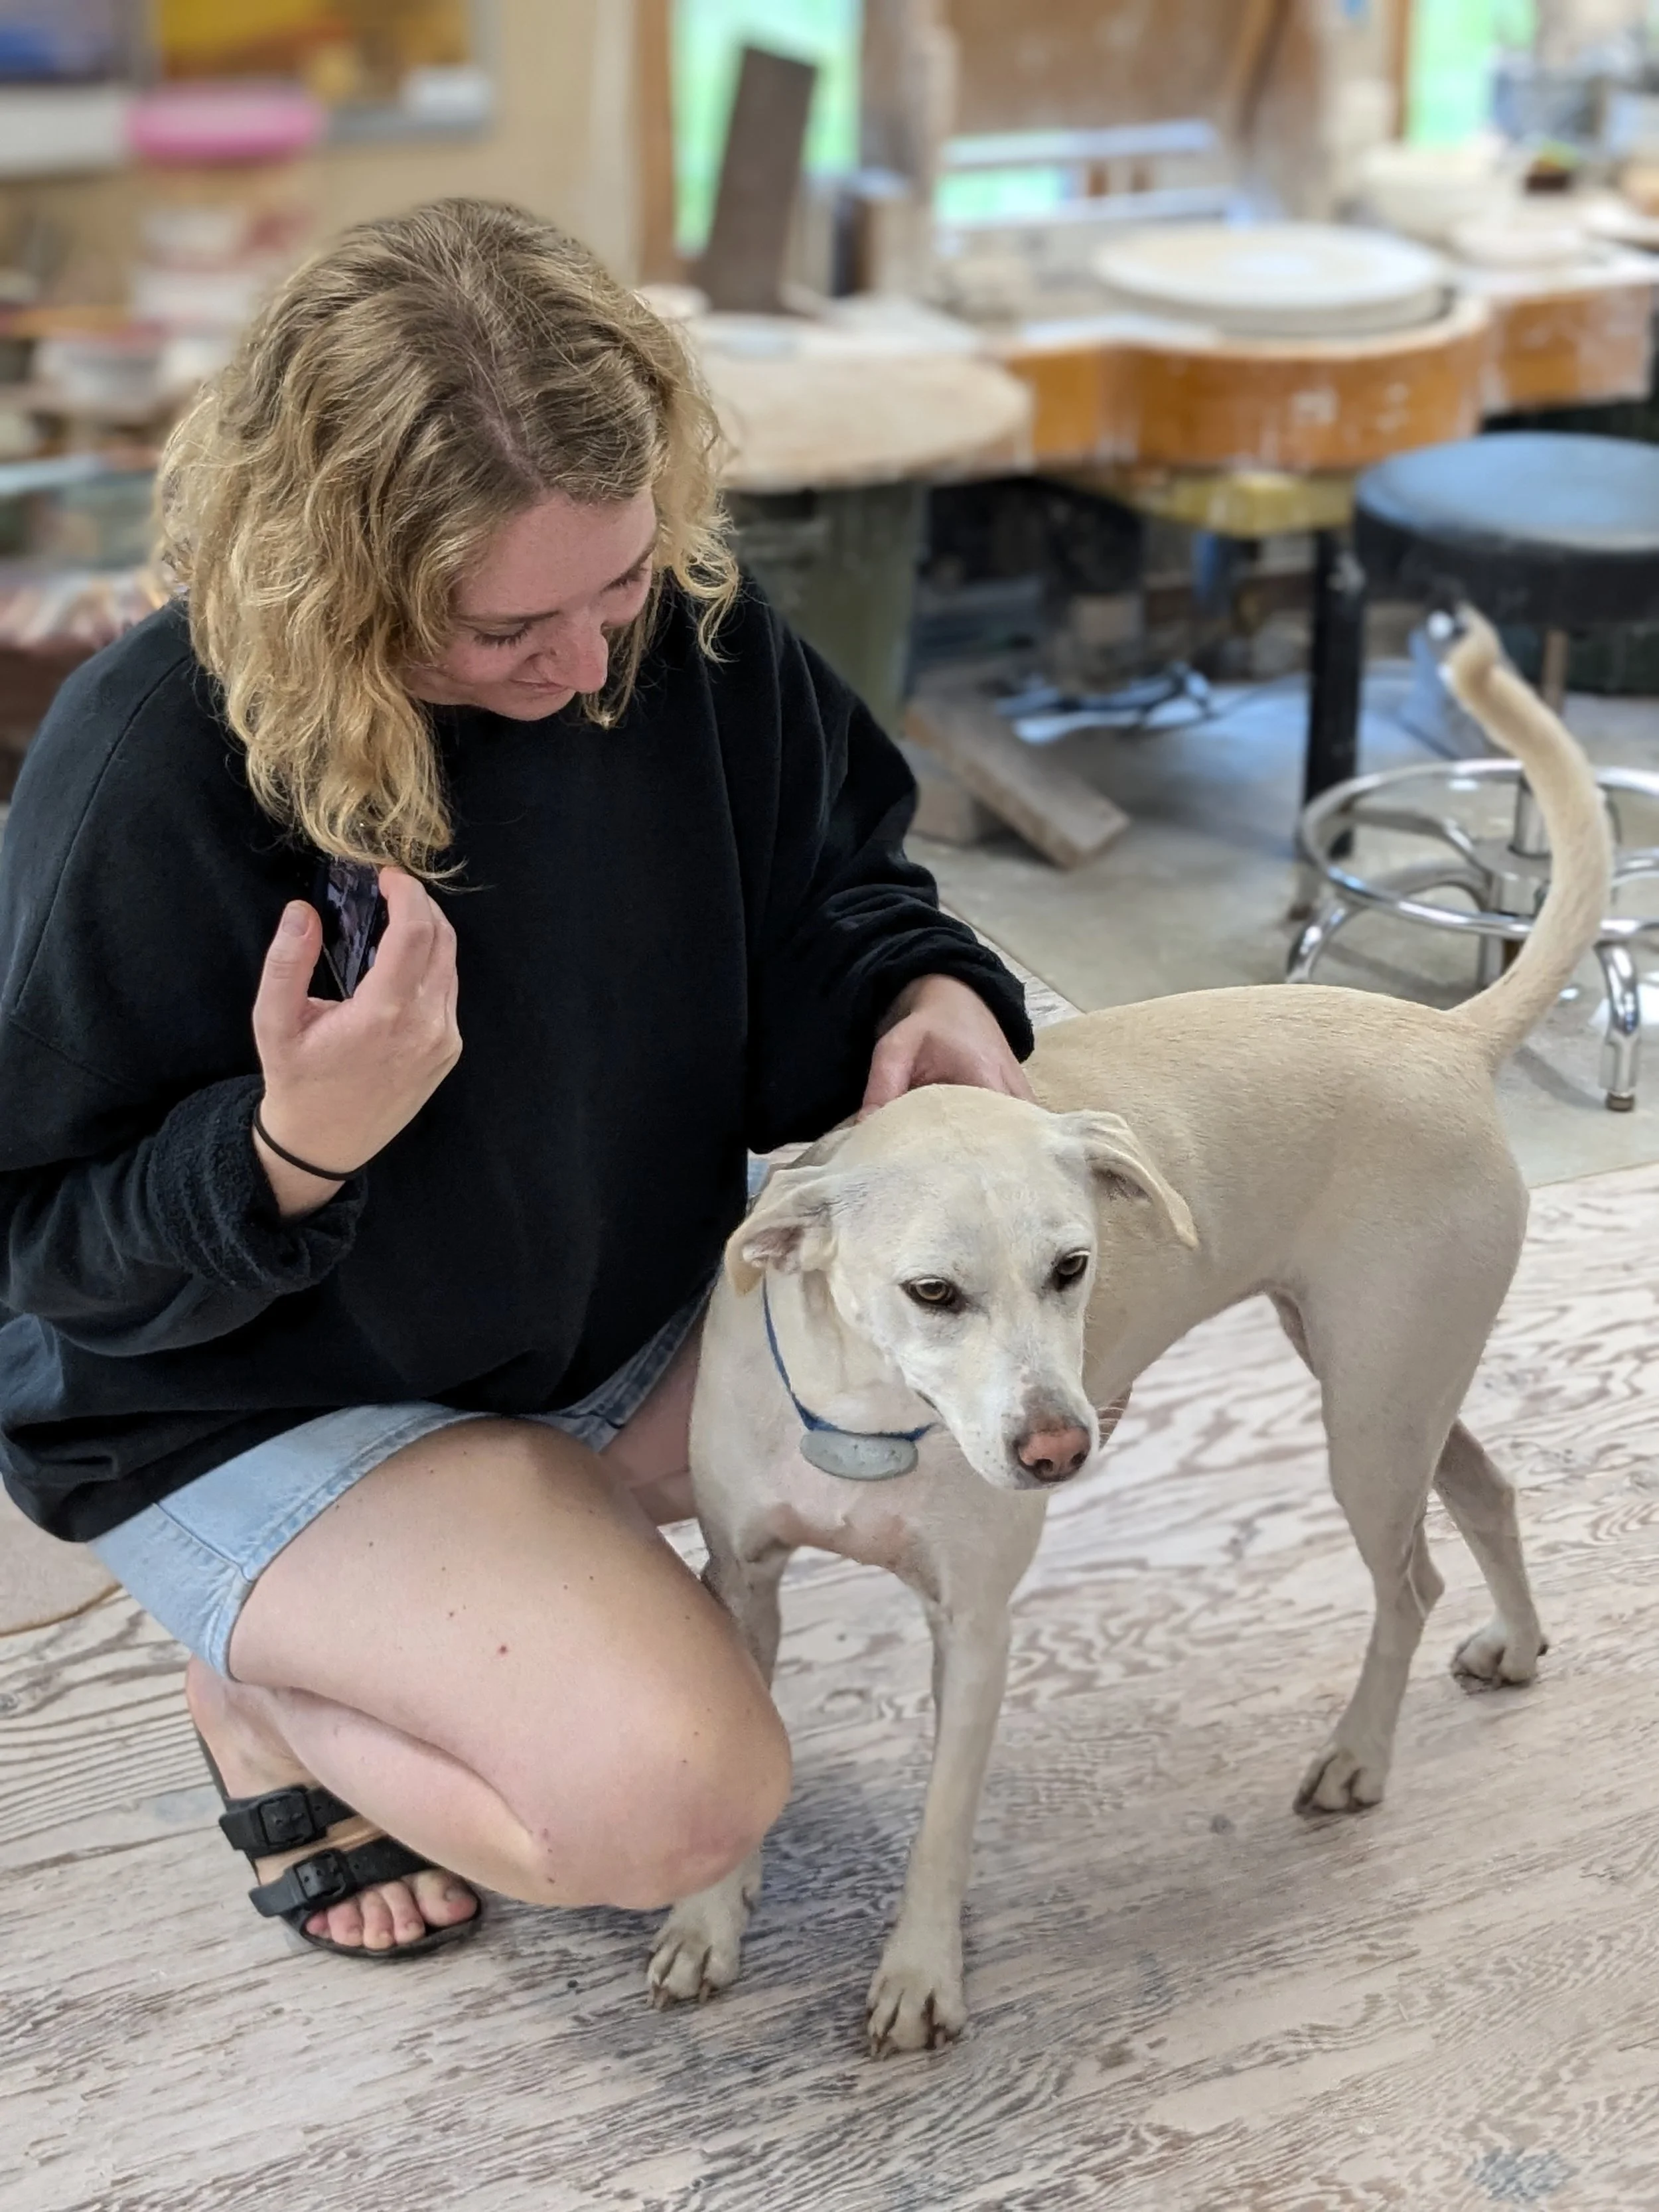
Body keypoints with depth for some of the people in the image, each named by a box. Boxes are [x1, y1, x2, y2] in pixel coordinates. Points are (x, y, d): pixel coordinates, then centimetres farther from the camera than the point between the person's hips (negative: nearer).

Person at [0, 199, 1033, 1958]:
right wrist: (295, 1146, -40)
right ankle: (264, 1688, 6)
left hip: (627, 1313, 7)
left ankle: (563, 1543, 10)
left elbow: (820, 889, 4)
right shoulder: (149, 769, -29)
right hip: (258, 1405, -6)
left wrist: (918, 994, -19)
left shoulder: (684, 626, -14)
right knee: (674, 1800, -24)